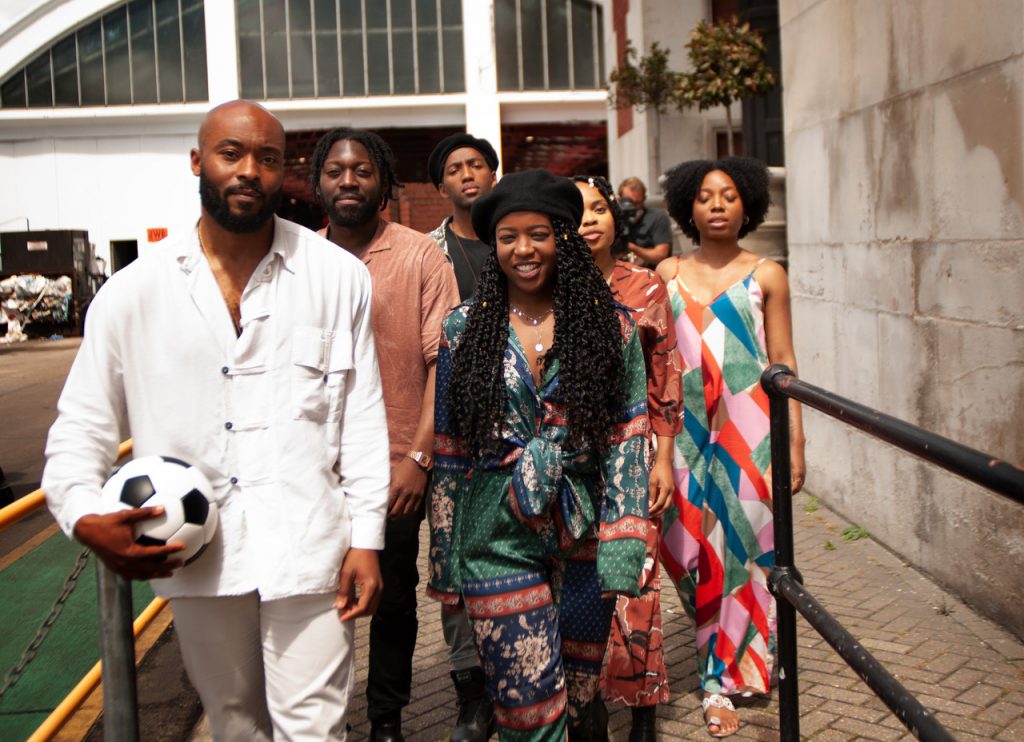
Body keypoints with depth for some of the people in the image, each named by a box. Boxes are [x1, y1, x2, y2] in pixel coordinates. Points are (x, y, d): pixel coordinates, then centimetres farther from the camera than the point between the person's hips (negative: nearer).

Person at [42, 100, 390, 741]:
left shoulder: (338, 277, -2)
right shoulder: (135, 291, 1)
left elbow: (363, 419, 0)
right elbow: (81, 430, 4)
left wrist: (365, 540, -4)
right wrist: (87, 520, -14)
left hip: (308, 549, -2)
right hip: (193, 556, 2)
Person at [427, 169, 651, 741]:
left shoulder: (609, 325, 1)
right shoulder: (465, 329, 2)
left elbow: (628, 438, -1)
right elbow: (449, 451, 4)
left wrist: (621, 545, -8)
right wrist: (445, 561, 4)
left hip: (584, 537, 1)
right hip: (498, 541, -1)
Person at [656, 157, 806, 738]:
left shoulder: (766, 276, 4)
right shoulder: (668, 274, 8)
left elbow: (783, 363, 3)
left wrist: (795, 440, -3)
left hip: (749, 428, -1)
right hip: (687, 430, 2)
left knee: (743, 540, 0)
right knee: (693, 548, 1)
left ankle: (722, 680, 13)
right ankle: (722, 671, 19)